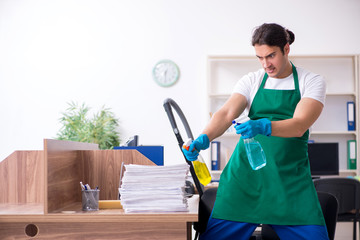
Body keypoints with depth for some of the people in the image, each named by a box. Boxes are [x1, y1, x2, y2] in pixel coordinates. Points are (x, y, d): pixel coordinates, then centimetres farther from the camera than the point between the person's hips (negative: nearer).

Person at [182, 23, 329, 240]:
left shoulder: (312, 81, 1)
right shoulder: (251, 81, 8)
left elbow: (299, 126, -14)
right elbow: (227, 113, -7)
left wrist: (264, 127, -33)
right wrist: (204, 138, -27)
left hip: (290, 175, -1)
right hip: (246, 171, 1)